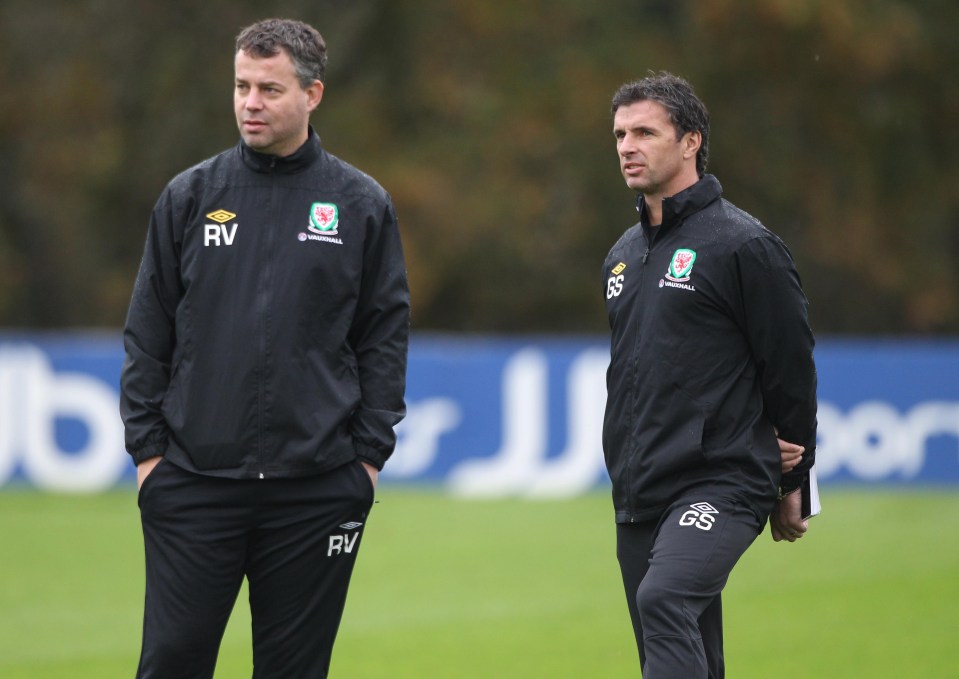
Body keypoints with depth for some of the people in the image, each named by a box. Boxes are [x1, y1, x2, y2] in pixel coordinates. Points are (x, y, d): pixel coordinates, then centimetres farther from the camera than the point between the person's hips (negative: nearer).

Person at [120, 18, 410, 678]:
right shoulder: (191, 196, 6)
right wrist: (147, 446, 1)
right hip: (193, 483, 0)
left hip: (316, 490, 0)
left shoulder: (361, 204, 4)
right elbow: (148, 333, 8)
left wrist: (370, 452, -1)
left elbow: (385, 336, 5)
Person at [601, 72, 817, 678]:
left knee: (666, 599, -31)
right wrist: (627, 471, 16)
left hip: (722, 485, -8)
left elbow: (793, 367, -5)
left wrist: (791, 485, 0)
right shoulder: (623, 256, 16)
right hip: (637, 496, 8)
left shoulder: (743, 245, -7)